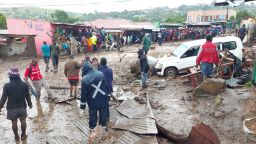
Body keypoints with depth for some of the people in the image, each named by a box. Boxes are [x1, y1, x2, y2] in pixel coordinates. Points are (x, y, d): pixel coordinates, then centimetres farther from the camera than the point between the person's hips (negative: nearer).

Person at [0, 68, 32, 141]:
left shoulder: (7, 86, -17)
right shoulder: (24, 85, -13)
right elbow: (27, 96, -5)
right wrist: (30, 104, 11)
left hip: (11, 108, -1)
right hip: (22, 107, 1)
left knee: (14, 122, 17)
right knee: (23, 121, 18)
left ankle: (16, 136, 32)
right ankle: (23, 135, 32)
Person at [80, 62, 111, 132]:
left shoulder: (84, 79, -16)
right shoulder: (101, 74, -10)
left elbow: (83, 93, -9)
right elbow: (106, 86, -2)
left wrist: (83, 104, 1)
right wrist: (108, 95, 10)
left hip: (93, 101, -2)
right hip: (103, 98, 2)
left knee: (92, 114, 15)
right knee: (103, 113, 17)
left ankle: (92, 127, 29)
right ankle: (104, 126, 32)